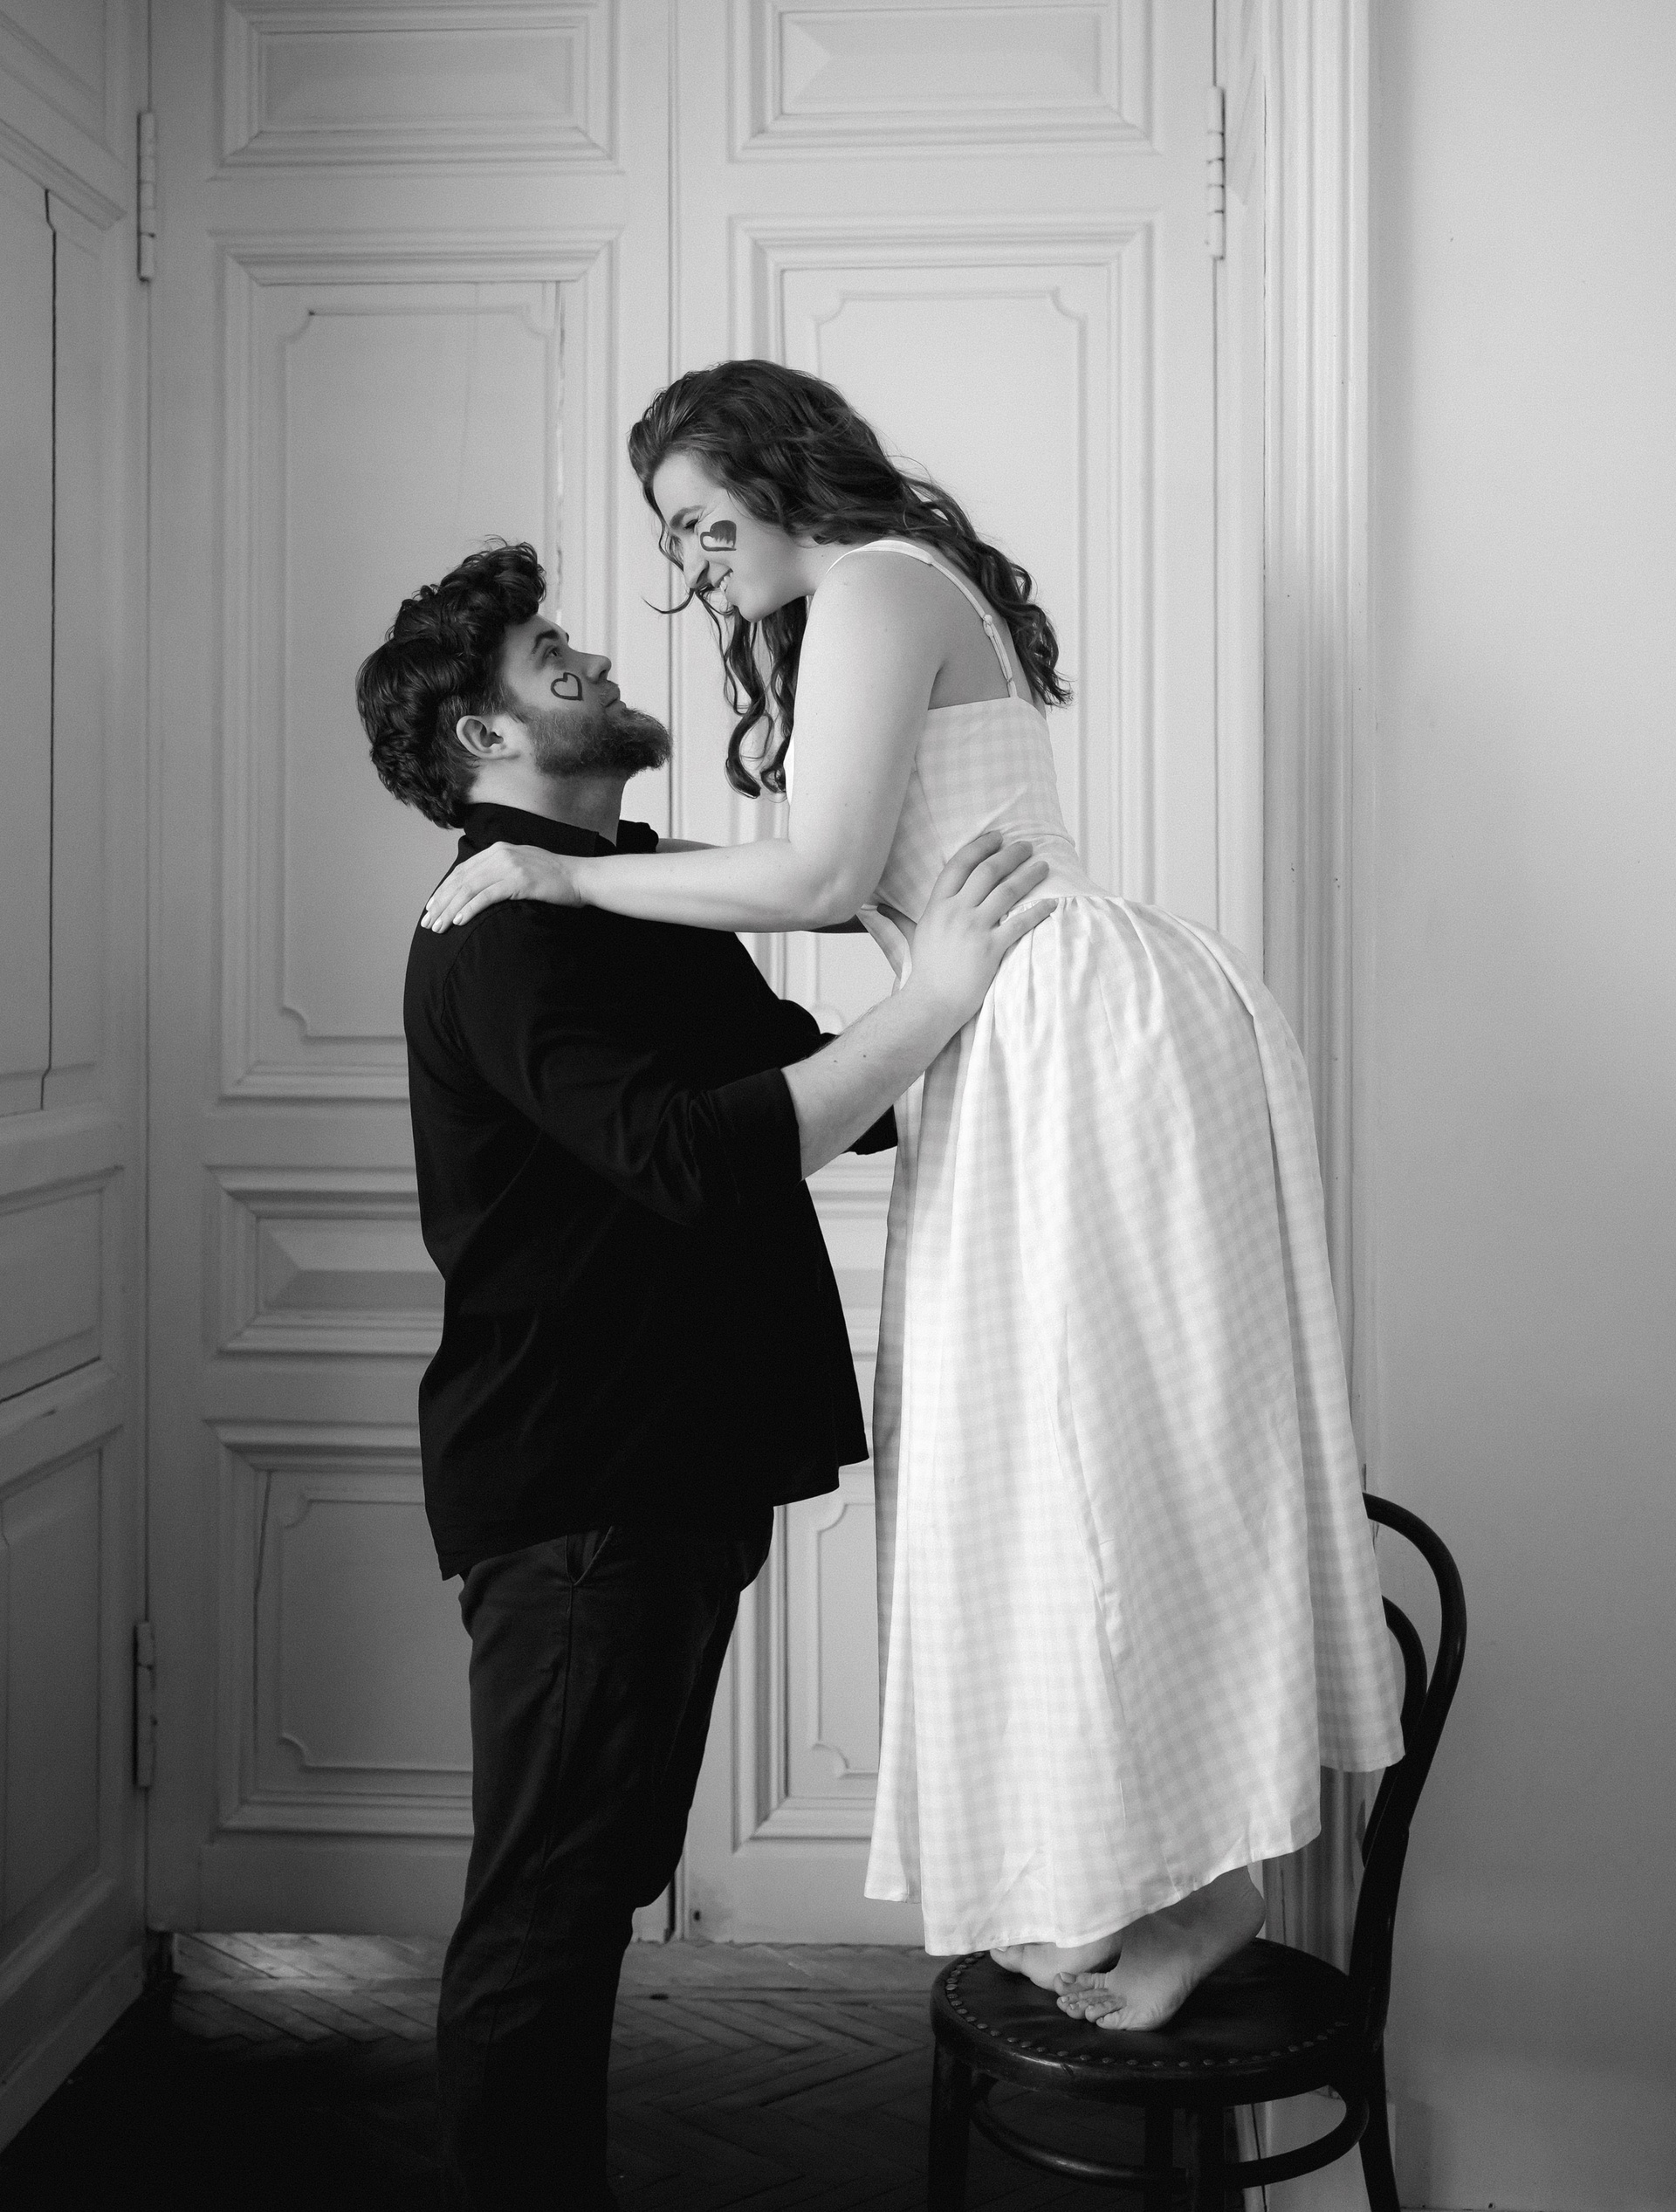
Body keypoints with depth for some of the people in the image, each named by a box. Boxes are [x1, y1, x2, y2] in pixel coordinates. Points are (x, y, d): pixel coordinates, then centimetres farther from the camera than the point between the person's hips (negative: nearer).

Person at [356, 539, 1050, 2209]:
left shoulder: (644, 895, 16)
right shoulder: (503, 926, -16)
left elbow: (822, 1098, 20)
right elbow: (696, 1157, -30)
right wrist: (931, 1003, -27)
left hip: (679, 1469, 10)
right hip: (575, 1488, -10)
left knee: (600, 1883, 19)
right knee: (542, 1909, 0)